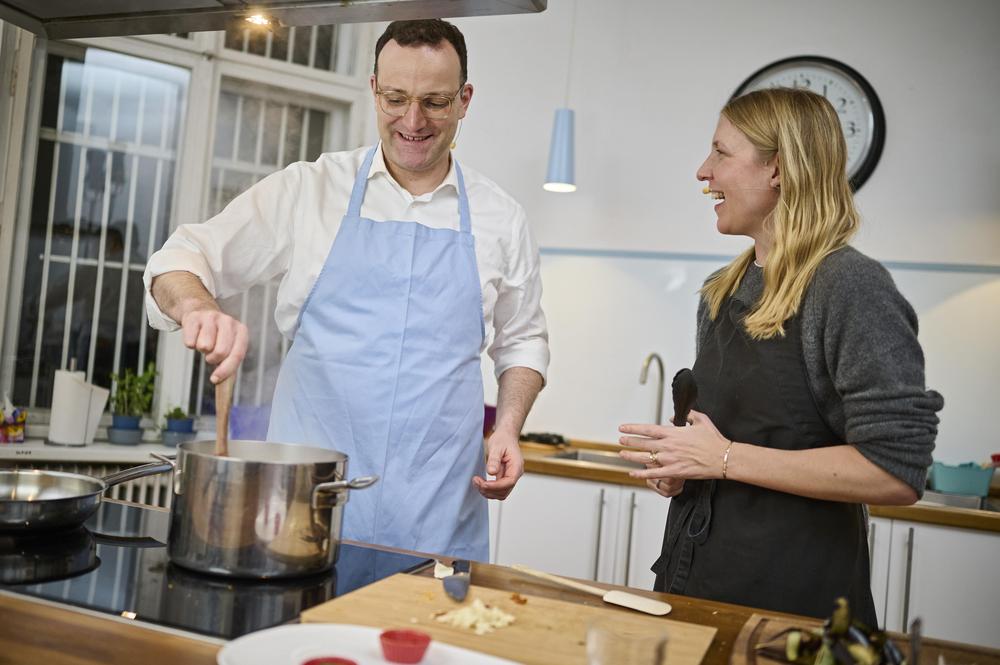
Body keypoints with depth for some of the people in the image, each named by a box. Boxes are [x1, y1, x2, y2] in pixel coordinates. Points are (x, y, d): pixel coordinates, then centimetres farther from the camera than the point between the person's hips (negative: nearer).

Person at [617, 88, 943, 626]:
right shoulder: (722, 292, 7)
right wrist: (676, 465, 0)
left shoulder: (851, 288, -16)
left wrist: (727, 459, -20)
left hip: (793, 597, -7)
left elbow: (898, 473, -22)